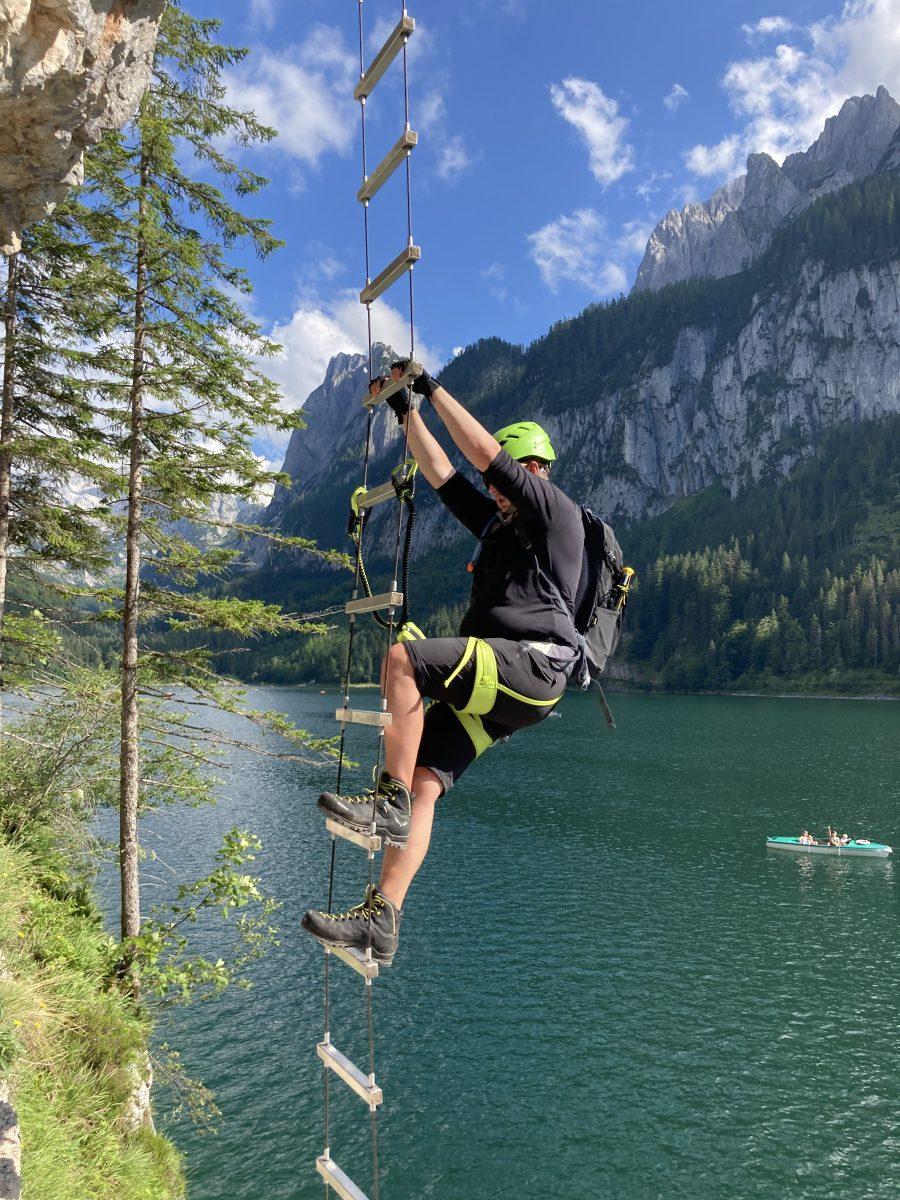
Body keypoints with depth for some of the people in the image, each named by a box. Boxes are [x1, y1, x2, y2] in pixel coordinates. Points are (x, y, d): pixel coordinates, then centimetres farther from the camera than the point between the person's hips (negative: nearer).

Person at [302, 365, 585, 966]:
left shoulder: (559, 512, 3)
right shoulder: (497, 523, 28)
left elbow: (485, 452, -4)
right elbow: (441, 472, 28)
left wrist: (434, 387, 2)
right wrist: (406, 410, 26)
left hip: (531, 667, -8)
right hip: (492, 682, 9)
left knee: (404, 657, -27)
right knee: (424, 786, -6)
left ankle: (390, 798, -23)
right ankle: (381, 919, -8)